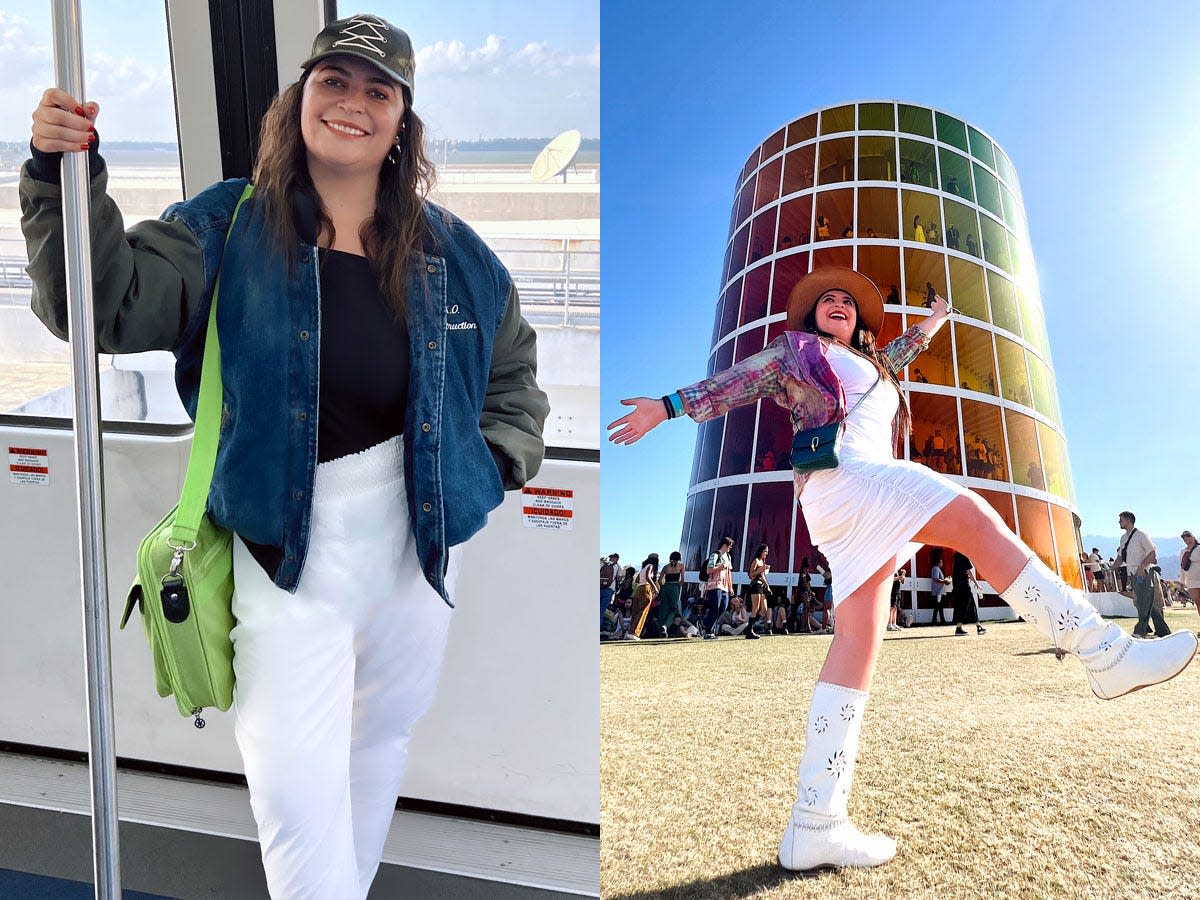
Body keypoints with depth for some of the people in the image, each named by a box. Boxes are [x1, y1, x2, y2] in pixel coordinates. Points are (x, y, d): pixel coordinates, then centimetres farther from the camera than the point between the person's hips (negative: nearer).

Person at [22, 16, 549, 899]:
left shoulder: (452, 252, 2)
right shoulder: (228, 228, -3)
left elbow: (513, 371, 14)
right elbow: (109, 303, -14)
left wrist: (496, 463, 2)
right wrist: (66, 178, -26)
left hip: (419, 543, 3)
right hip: (286, 551, -3)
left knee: (385, 736, 21)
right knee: (296, 787, -4)